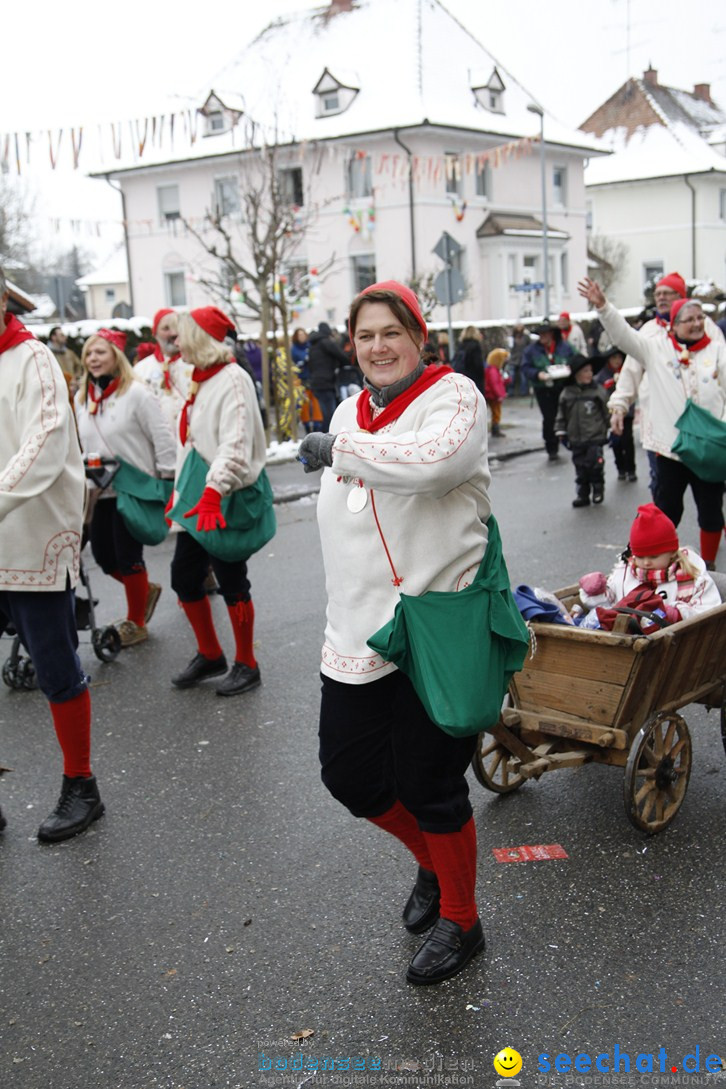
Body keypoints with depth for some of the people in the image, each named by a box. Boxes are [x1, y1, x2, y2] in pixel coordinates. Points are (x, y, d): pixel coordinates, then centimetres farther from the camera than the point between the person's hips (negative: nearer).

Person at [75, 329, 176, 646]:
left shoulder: (136, 393, -10)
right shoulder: (82, 398, 9)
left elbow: (163, 441, -10)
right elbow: (82, 444, 16)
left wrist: (169, 484, -11)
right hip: (100, 491, 7)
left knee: (128, 555, -1)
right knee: (103, 555, 9)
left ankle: (135, 623, 17)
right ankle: (146, 591, 36)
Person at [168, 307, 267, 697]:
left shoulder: (232, 379, -14)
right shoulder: (200, 380, 13)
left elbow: (235, 446, -25)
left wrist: (213, 494, -34)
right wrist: (178, 489, 19)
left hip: (225, 502, -9)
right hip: (196, 500, 9)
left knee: (231, 584, 1)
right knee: (184, 579, 12)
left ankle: (246, 665, 16)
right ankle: (209, 655, 29)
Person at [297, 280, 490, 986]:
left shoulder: (451, 394, -8)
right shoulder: (350, 410, 14)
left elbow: (435, 460, -32)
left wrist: (341, 448, -20)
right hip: (358, 629, 7)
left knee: (429, 784, 3)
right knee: (349, 773, 14)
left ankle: (459, 922, 28)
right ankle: (432, 860, 43)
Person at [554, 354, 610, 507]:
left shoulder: (598, 391, -4)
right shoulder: (566, 394, 1)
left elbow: (607, 412, 2)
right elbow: (562, 415, 9)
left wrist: (611, 428, 4)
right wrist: (561, 431, 5)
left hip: (595, 437, -2)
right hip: (576, 439, 2)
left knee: (595, 464, -6)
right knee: (580, 468, 8)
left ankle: (598, 489, 16)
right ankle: (582, 494, 17)